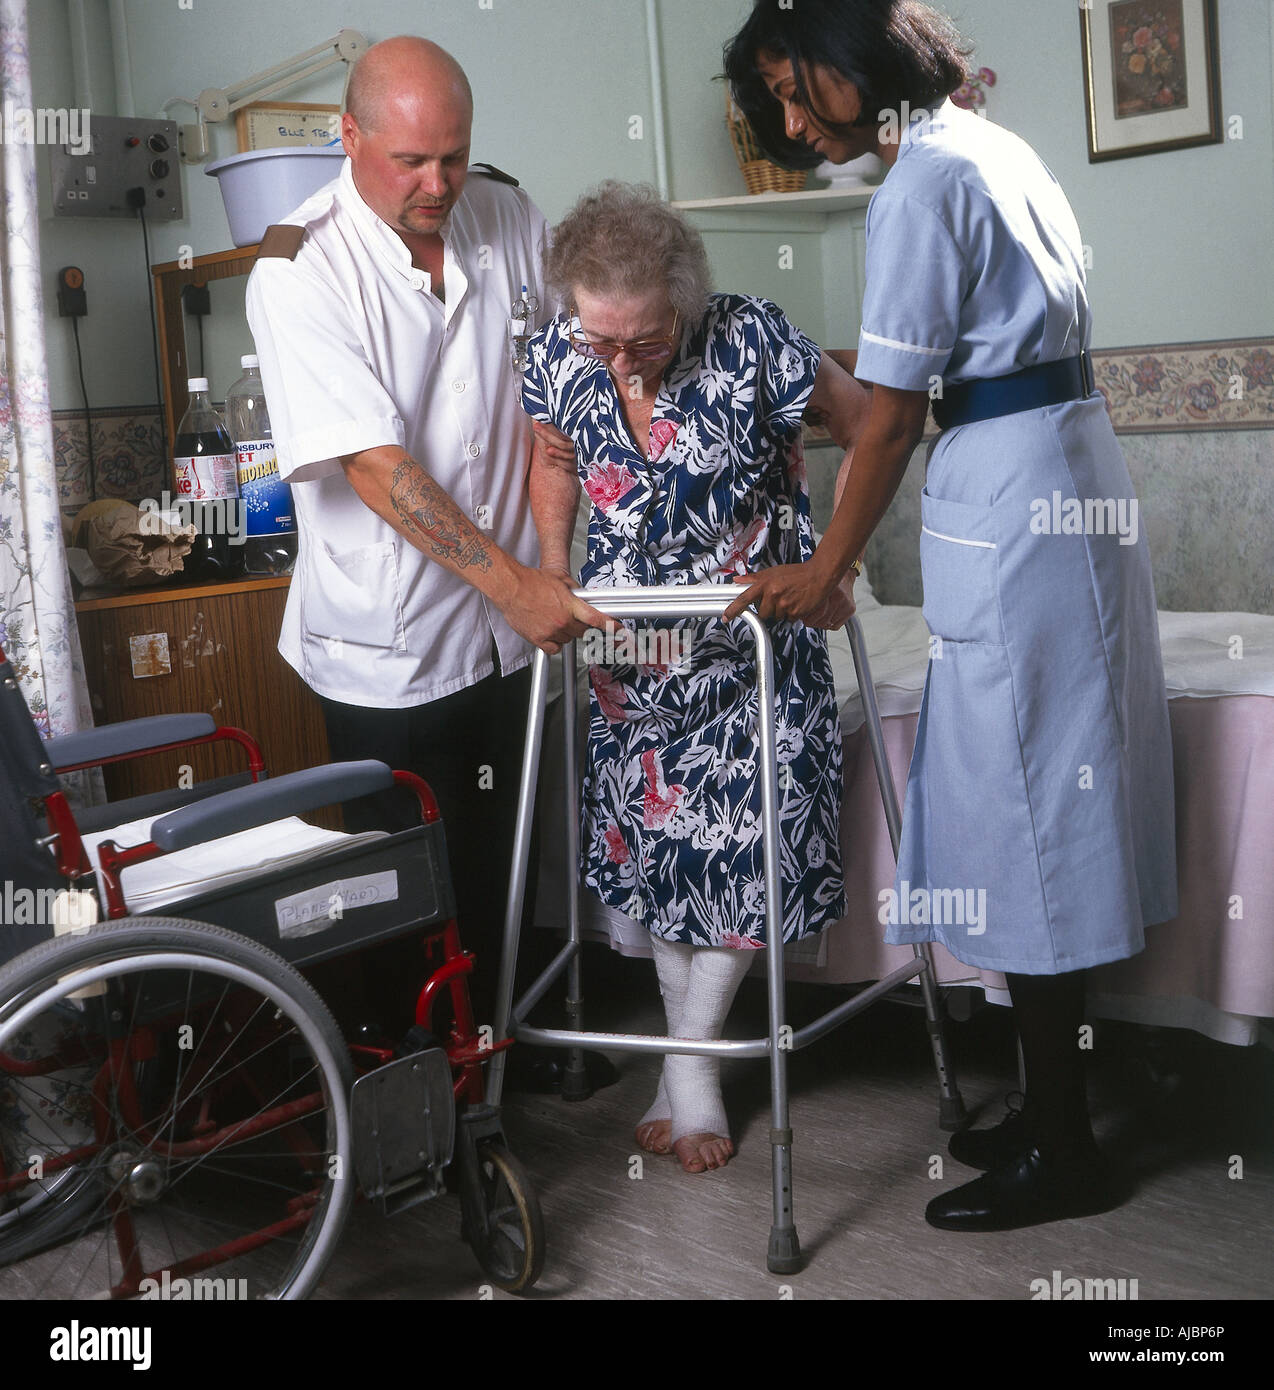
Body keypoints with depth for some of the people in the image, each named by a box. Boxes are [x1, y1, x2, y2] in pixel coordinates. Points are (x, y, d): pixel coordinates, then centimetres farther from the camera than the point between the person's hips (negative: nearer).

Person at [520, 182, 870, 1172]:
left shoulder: (752, 340, -20)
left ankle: (692, 1064, 14)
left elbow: (872, 430, -9)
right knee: (653, 844, 7)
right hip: (633, 658, 3)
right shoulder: (558, 358, -11)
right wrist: (552, 586, 1)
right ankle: (691, 1044, 23)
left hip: (754, 648, -3)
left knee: (749, 846, -2)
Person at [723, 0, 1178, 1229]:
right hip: (1074, 468, 10)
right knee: (1050, 803, 13)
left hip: (1006, 503, -10)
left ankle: (1060, 1154, 10)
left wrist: (824, 571, -4)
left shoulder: (919, 185, -13)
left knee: (1024, 816, -3)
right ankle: (1054, 1114, 24)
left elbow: (893, 418, -14)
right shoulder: (993, 148, 16)